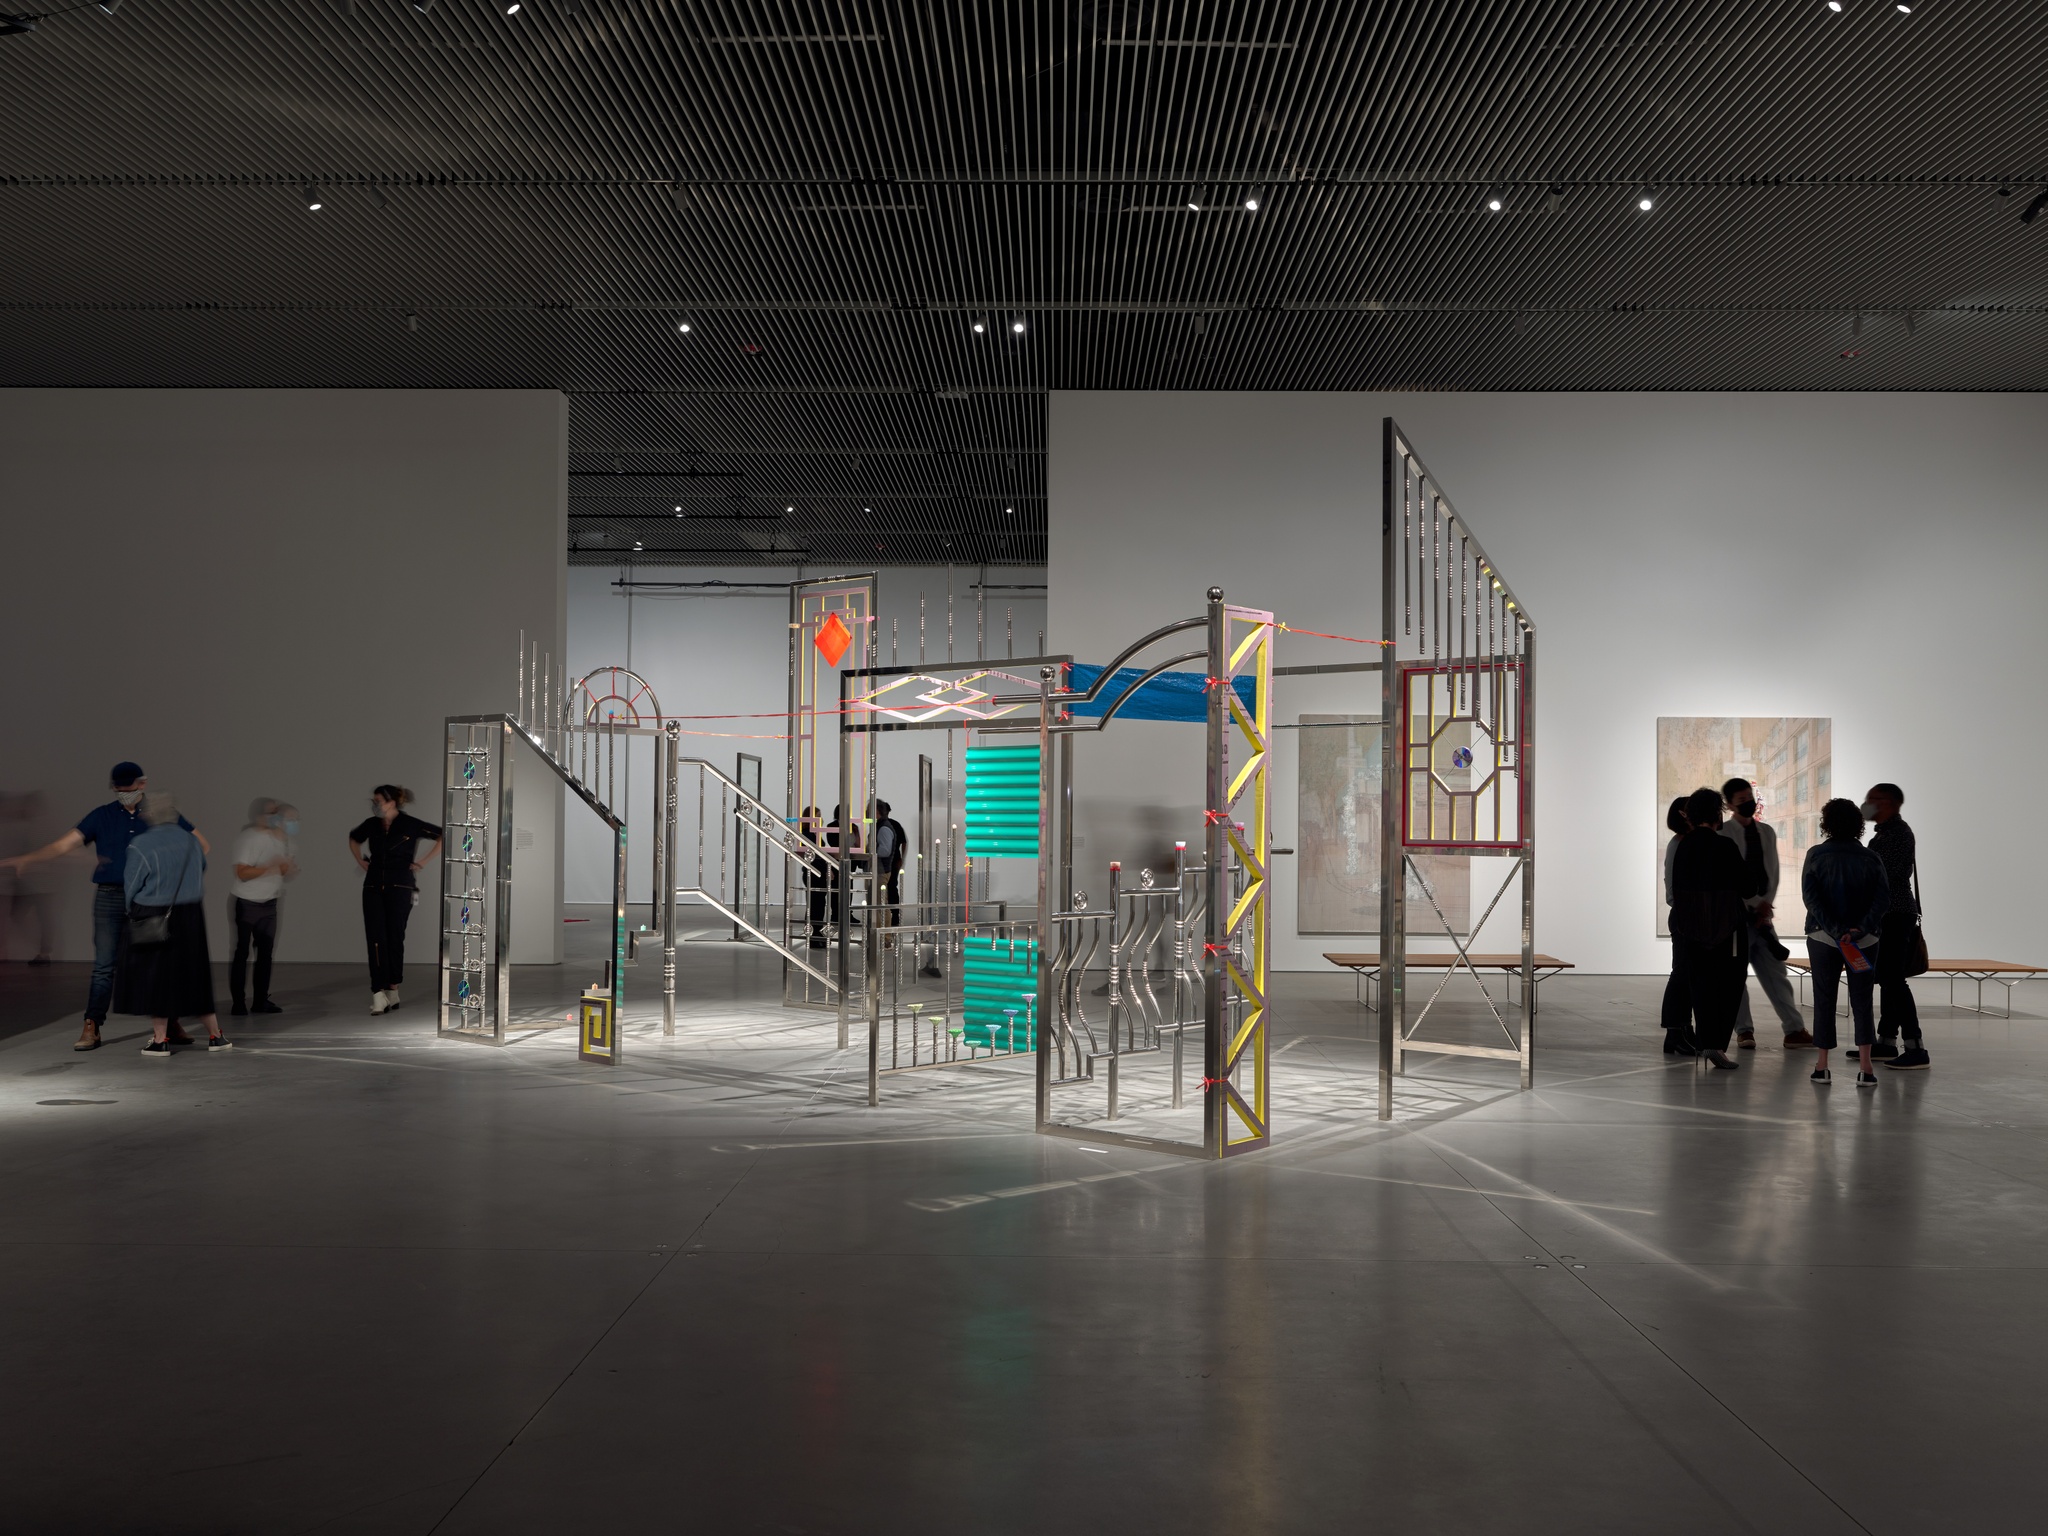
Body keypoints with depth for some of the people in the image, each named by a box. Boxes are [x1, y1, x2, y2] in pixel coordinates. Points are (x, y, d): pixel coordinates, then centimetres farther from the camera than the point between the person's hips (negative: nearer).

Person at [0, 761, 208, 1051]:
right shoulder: (102, 816, 3)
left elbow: (203, 845, 5)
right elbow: (65, 844, -3)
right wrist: (26, 859, -15)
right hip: (109, 897, 0)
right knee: (104, 966, 0)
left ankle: (170, 1024, 14)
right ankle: (91, 1029, 3)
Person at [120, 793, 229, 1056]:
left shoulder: (141, 845, -14)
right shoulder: (191, 840, 2)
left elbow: (131, 886, -6)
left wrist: (133, 913, 12)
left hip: (153, 919, -5)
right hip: (191, 916, 5)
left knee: (154, 976, 6)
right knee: (193, 975, 13)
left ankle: (160, 1040, 9)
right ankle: (215, 1036, 16)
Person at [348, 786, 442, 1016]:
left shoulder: (410, 825, -5)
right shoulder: (371, 825, 8)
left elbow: (443, 836, -4)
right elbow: (353, 839, 30)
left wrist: (424, 860, -4)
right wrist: (360, 861, 16)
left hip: (400, 887, -3)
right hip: (373, 886, 3)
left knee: (394, 937, 3)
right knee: (375, 938, -8)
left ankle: (392, 989, 17)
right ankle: (378, 994, -12)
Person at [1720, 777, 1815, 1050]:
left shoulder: (1767, 832, 11)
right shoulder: (1724, 833, -6)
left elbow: (1772, 871, 8)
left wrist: (1766, 904, -5)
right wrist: (1753, 907, -11)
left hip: (1761, 912, 5)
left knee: (1776, 972, 2)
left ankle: (1794, 1030, 1)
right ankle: (1744, 1031, 7)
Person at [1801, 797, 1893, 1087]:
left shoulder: (1816, 855, -3)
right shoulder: (1869, 858, 1)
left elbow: (1810, 896, -14)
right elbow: (1883, 896, -11)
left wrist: (1834, 930, -17)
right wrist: (1861, 929, -17)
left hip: (1823, 937, -1)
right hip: (1864, 940, 1)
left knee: (1824, 1000, 8)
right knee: (1861, 1001, 4)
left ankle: (1822, 1066, 11)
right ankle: (1865, 1068, -5)